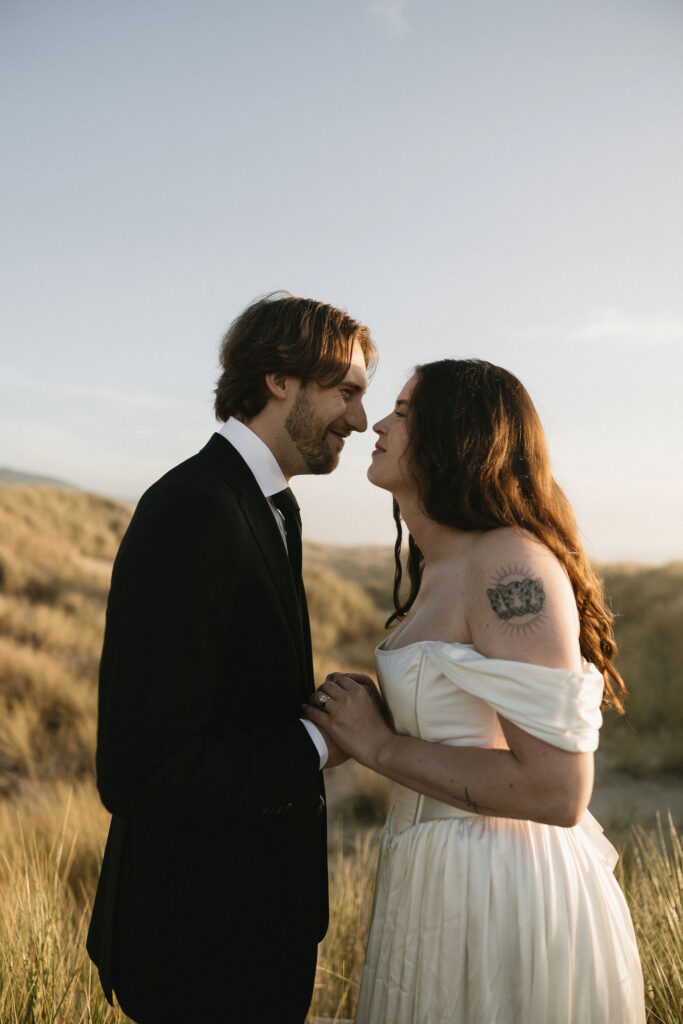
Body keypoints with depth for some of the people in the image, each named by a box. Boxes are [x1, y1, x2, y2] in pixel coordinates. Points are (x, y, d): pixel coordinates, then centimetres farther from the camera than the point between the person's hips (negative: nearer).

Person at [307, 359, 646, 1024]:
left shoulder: (515, 565, -23)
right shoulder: (439, 570, 8)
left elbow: (558, 792, -27)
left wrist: (380, 746, -20)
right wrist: (355, 718, 1)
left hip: (504, 909, -9)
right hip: (444, 886, 9)